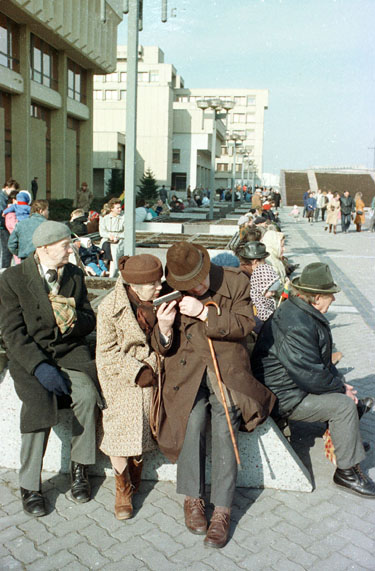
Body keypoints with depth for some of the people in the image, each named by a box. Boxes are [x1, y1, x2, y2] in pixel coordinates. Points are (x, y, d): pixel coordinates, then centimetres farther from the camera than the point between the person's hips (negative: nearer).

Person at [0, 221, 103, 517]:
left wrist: (73, 321, -16)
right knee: (40, 404, -28)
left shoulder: (75, 275, 7)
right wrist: (40, 366, -24)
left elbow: (90, 320, 9)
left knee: (87, 394, -25)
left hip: (70, 351, 3)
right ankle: (30, 485, -8)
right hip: (30, 356, -2)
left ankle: (80, 467, -5)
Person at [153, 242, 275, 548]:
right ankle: (193, 499, 0)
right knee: (193, 419, -21)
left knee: (225, 429, -16)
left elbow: (245, 324, -8)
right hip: (187, 370, 1)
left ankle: (222, 512, -3)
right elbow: (163, 348, 5)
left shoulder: (235, 281, 0)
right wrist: (164, 329, -20)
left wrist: (205, 313, -19)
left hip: (227, 367, 0)